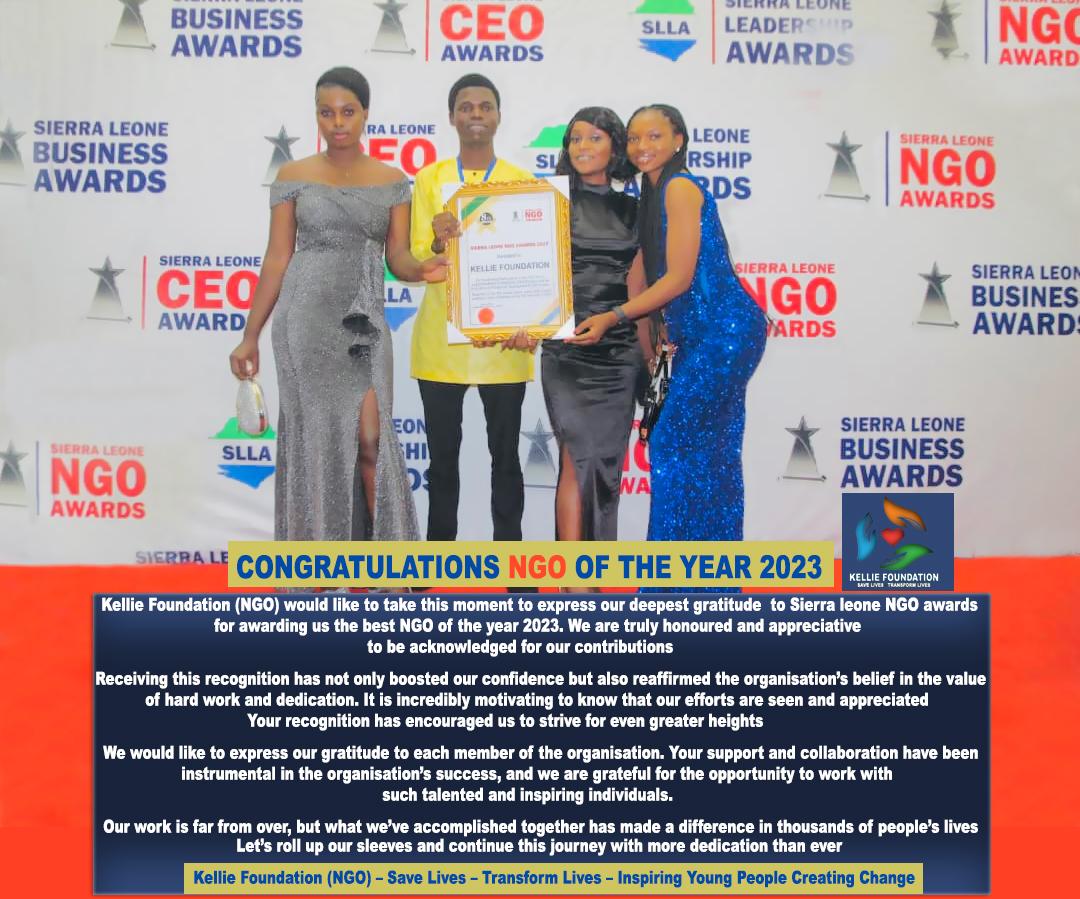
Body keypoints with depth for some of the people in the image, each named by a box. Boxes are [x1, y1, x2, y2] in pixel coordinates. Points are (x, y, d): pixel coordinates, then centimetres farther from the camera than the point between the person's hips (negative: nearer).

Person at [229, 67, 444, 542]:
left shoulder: (392, 181, 7)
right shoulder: (293, 176, 3)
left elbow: (397, 256, 3)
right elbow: (277, 258, 4)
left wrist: (422, 269, -21)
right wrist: (250, 335, 2)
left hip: (365, 325, 1)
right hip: (306, 322, -1)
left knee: (370, 440, -5)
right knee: (317, 441, 0)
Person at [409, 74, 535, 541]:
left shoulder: (523, 181, 5)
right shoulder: (429, 179, 5)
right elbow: (415, 261, 1)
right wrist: (437, 244, -22)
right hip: (441, 342, 0)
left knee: (506, 457, 5)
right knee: (442, 458, 7)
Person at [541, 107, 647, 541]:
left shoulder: (631, 209, 13)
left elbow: (637, 284, 16)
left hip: (619, 349, 3)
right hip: (567, 348, -3)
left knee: (607, 459, 5)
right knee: (579, 457, -11)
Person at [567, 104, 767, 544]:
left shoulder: (679, 187, -11)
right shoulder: (655, 193, 17)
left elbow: (680, 277, -16)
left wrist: (612, 318, -14)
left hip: (724, 332, -9)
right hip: (700, 337, 9)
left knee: (674, 444, -7)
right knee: (710, 451, 12)